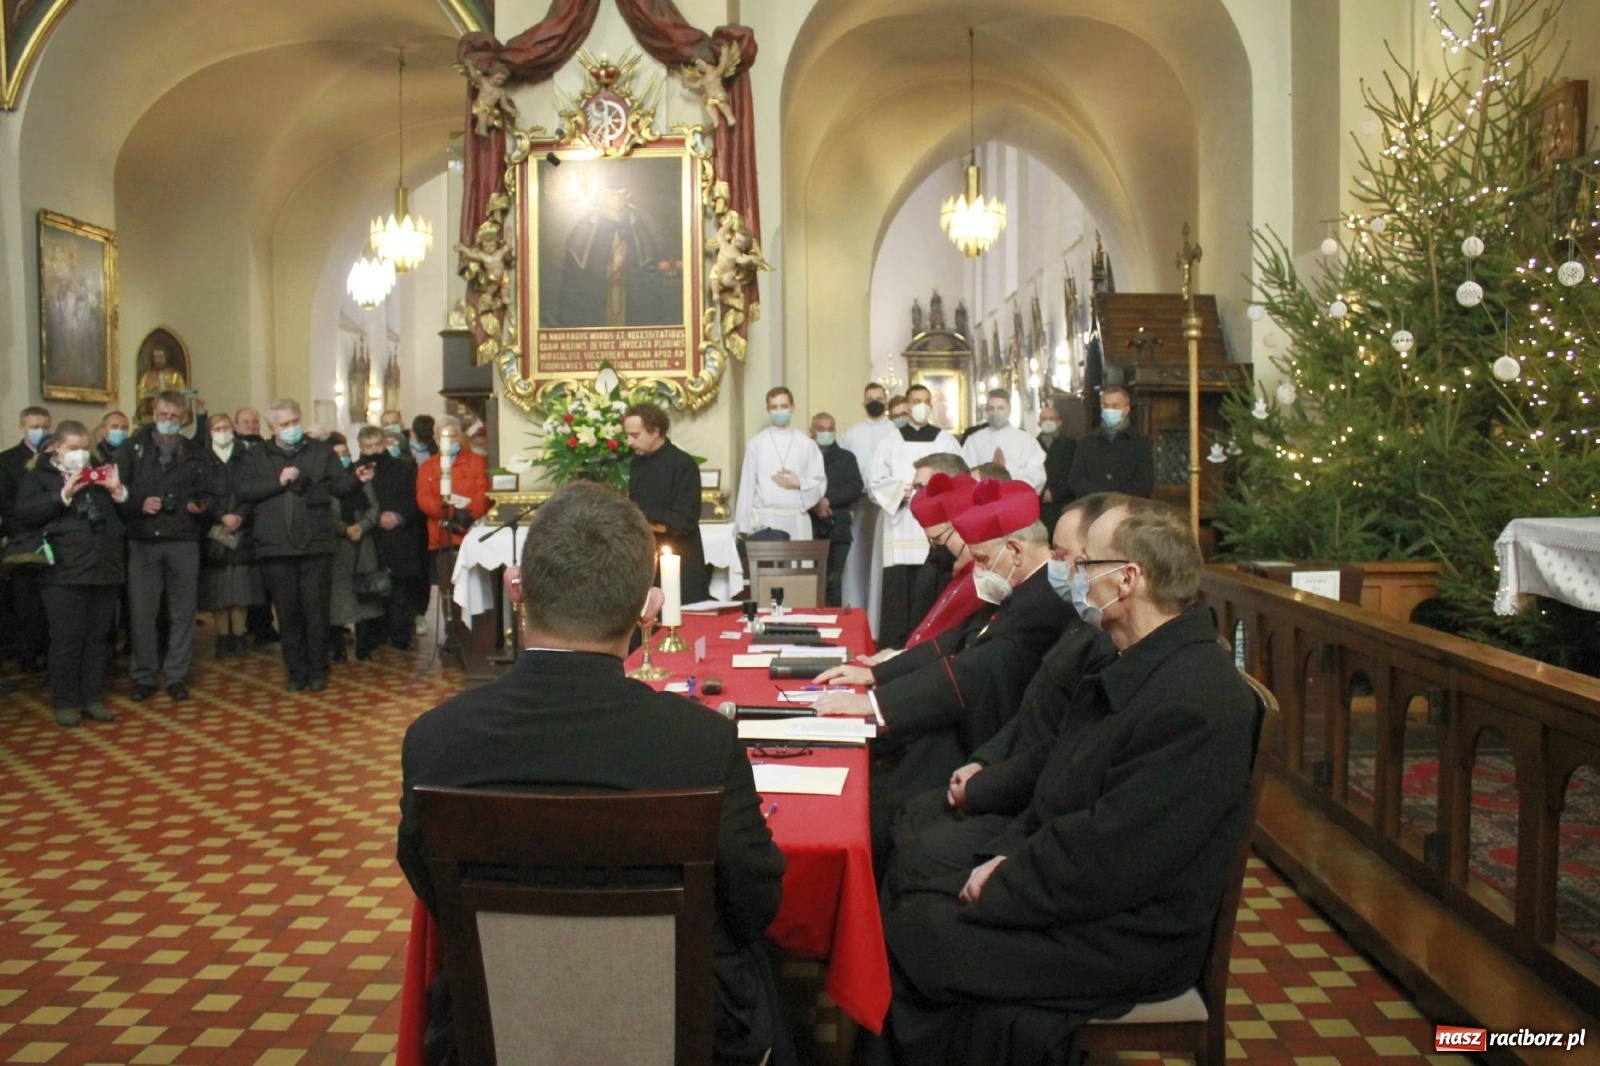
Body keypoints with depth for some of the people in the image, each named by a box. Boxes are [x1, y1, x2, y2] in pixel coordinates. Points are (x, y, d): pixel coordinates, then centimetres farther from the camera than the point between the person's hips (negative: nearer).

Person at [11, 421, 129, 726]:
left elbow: (124, 514, 16)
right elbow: (24, 514, -9)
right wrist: (63, 496, -17)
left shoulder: (99, 472, 19)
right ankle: (64, 702, 5)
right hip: (64, 571, -4)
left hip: (104, 567, 4)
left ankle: (94, 699, 13)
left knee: (97, 636, 7)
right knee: (67, 638, -3)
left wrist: (118, 492, -4)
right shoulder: (38, 475, 6)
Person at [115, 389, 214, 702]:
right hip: (142, 542, -1)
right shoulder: (132, 448, 7)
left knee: (182, 612, 4)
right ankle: (144, 676, 12)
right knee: (142, 612, 1)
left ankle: (177, 676, 13)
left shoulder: (192, 453, 12)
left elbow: (207, 493, 11)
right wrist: (139, 504, -16)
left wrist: (201, 506, -10)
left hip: (183, 542, 1)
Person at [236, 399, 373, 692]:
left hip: (315, 547, -1)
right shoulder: (259, 457, 11)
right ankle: (297, 671, 17)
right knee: (287, 614, 7)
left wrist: (357, 479, -21)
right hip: (275, 548, 1)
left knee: (316, 611, 2)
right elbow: (243, 491, 0)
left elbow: (340, 486, 0)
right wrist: (278, 482, -10)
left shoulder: (321, 451, 9)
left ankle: (318, 671, 11)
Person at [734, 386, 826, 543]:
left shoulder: (807, 444, 6)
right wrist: (744, 526, 0)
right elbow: (747, 486, 3)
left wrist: (799, 483, -12)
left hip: (797, 520, 1)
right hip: (765, 519, -1)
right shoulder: (756, 444, 4)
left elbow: (820, 484, 8)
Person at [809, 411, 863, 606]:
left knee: (833, 582, -1)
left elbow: (855, 488, 2)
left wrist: (828, 500, -10)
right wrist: (813, 504, -16)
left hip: (837, 528, 1)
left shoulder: (846, 458, 16)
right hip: (808, 527, -1)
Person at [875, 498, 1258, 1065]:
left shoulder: (1195, 703, -25)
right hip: (1075, 889, 9)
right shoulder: (1136, 667, 8)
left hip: (1125, 939, -9)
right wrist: (1010, 856, -1)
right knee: (904, 905, 0)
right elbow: (1061, 791, 13)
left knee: (908, 937, -13)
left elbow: (1109, 861, -26)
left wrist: (1003, 885, -14)